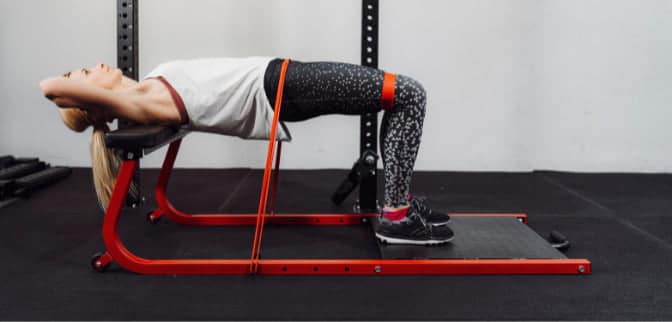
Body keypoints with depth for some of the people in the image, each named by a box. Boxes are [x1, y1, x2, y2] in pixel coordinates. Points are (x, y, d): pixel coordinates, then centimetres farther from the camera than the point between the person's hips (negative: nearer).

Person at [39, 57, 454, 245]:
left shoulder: (143, 93, 13)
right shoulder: (136, 105, -12)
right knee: (409, 95, -11)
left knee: (404, 96, 11)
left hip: (278, 79, 9)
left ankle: (402, 199, 14)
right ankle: (396, 216, -9)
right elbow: (50, 87, -20)